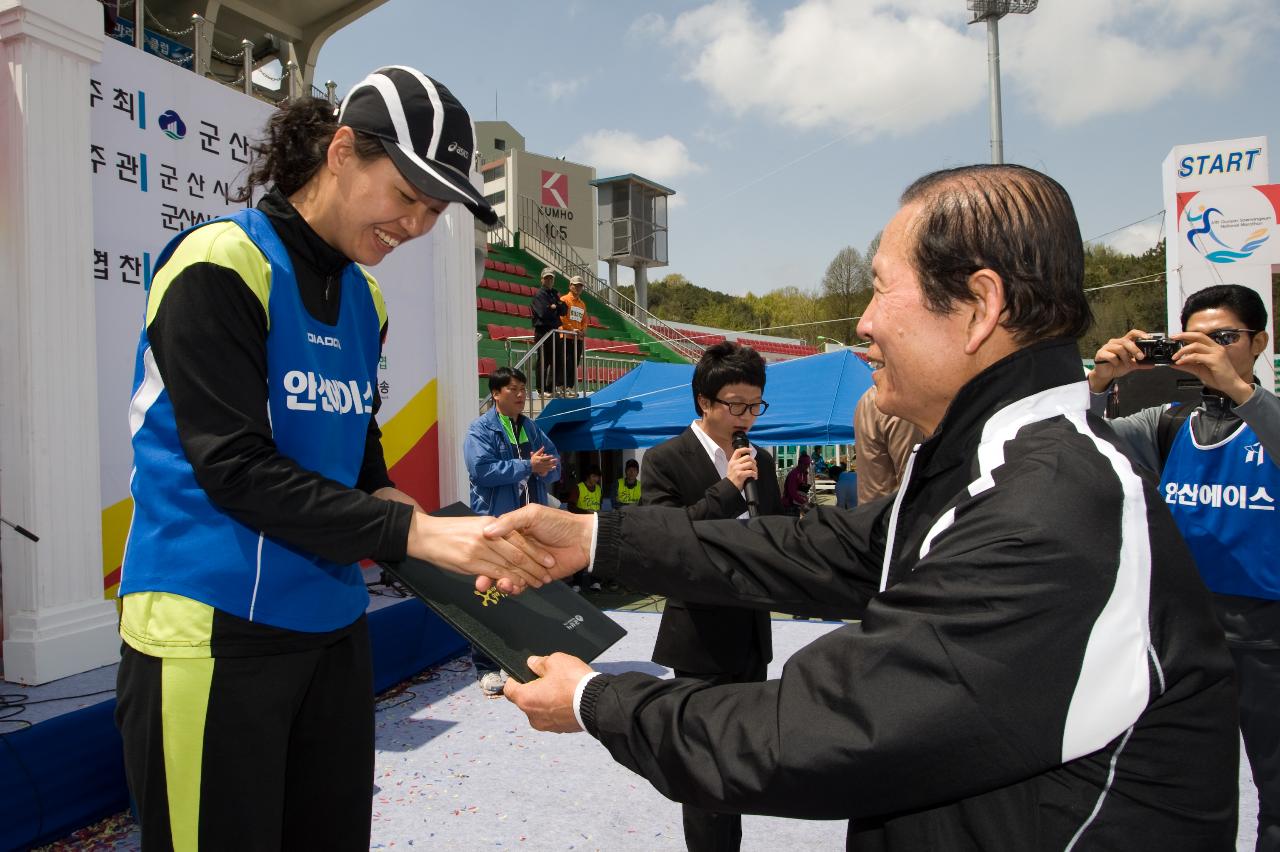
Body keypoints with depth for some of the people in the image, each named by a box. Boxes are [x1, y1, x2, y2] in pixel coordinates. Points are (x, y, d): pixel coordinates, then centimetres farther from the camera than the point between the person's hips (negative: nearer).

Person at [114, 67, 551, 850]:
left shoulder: (365, 299, 10)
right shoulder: (221, 265, -11)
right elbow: (235, 468, -18)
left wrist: (444, 537, -5)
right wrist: (412, 532, -22)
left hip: (333, 625, 7)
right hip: (215, 631, -7)